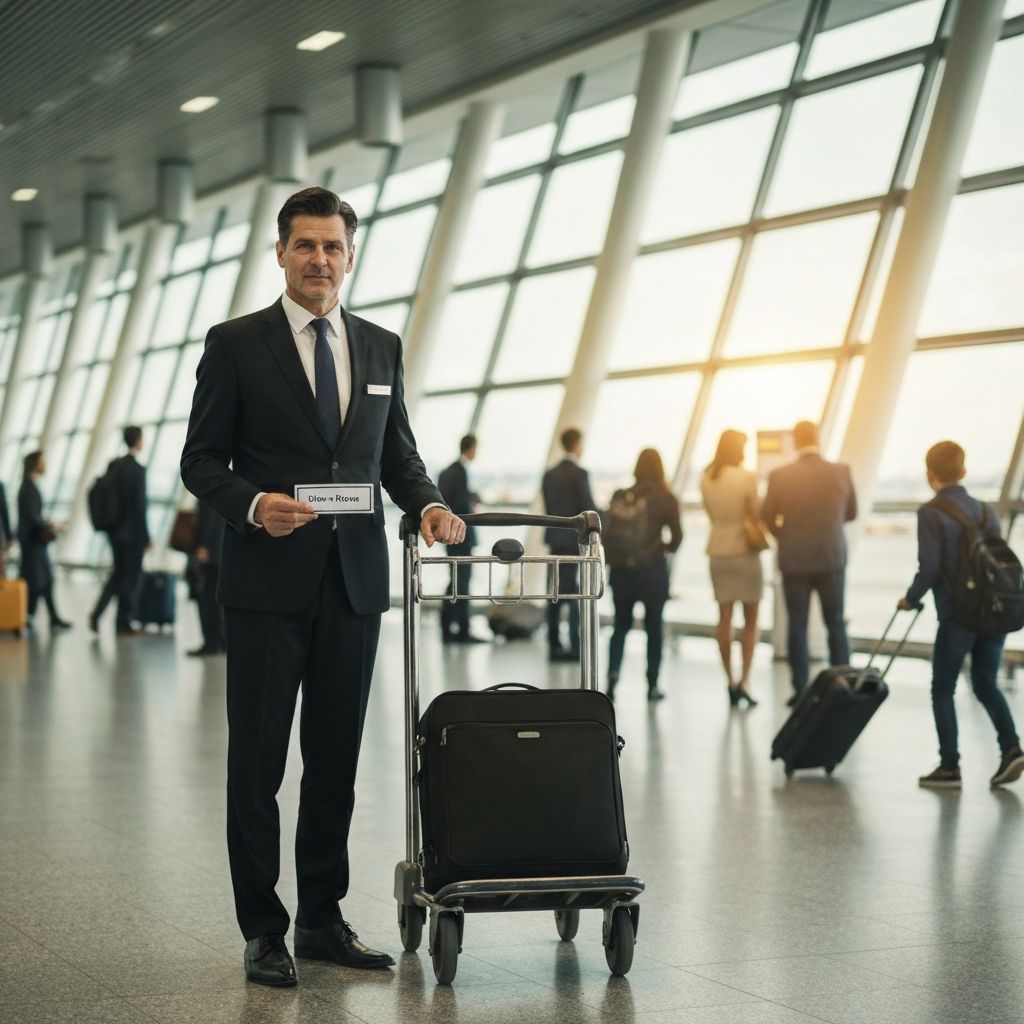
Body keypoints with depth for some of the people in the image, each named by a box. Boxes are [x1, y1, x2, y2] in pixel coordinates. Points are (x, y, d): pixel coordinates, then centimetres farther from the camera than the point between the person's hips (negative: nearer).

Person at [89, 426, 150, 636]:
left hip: (115, 530, 7)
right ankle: (124, 624, 9)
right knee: (132, 577, 4)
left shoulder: (115, 465, 7)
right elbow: (140, 506, -16)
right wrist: (146, 537, -11)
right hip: (133, 532, -7)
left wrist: (113, 525, 18)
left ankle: (97, 613, 3)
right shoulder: (138, 469, -15)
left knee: (118, 573, 17)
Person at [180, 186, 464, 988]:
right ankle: (263, 930, 11)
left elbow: (398, 453, 15)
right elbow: (200, 460, -1)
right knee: (258, 761, 2)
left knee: (336, 761, 10)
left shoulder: (382, 347, 12)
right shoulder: (236, 344, 0)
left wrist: (428, 504, -4)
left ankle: (322, 920, 21)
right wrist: (253, 503, -19)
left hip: (355, 581, 4)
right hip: (268, 582, -4)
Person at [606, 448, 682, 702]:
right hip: (653, 570, -2)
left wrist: (613, 555, 12)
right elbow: (676, 537, -3)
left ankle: (613, 674, -7)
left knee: (621, 625, 13)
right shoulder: (666, 499, -4)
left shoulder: (620, 497, 1)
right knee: (654, 626, 9)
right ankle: (652, 685, 11)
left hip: (621, 569, 2)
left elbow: (608, 531, -1)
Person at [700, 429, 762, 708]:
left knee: (724, 617, 8)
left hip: (717, 551, 4)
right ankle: (744, 680, -6)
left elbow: (712, 515, 9)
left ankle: (730, 682, 8)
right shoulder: (746, 478, -12)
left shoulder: (706, 479, 3)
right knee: (751, 619, 5)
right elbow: (756, 514, -7)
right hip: (744, 549, -4)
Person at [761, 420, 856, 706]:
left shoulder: (780, 476, -10)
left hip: (794, 561, -1)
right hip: (832, 559, 1)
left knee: (797, 626, 6)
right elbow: (851, 513, 7)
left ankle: (800, 691, 6)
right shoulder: (841, 472, -5)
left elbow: (767, 518, -2)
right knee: (836, 624, 11)